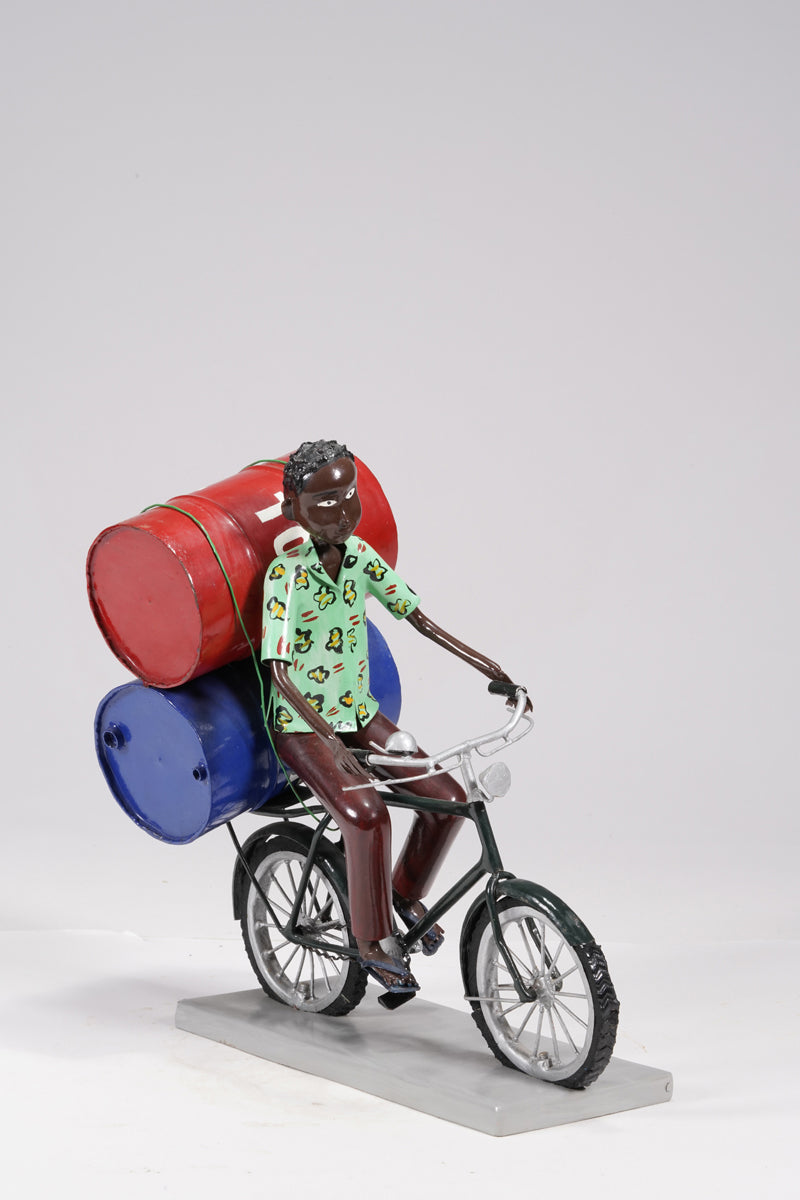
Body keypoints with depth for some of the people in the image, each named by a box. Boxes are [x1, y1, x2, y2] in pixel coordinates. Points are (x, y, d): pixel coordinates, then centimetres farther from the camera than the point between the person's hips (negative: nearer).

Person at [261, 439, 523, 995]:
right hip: (303, 723, -6)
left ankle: (407, 893, 21)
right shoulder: (287, 572, -20)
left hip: (359, 712, 6)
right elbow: (278, 670, -28)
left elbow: (419, 617, 4)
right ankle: (373, 943, -8)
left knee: (447, 797, -5)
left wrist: (490, 668, -2)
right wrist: (328, 735, -41)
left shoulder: (360, 555, -2)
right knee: (367, 814, -28)